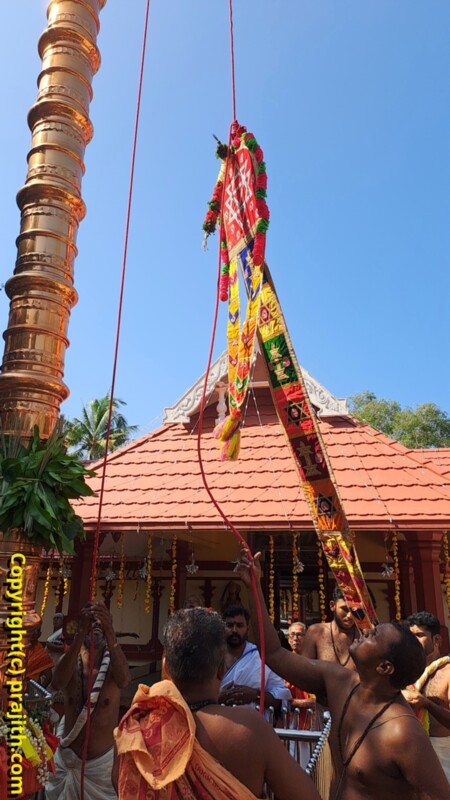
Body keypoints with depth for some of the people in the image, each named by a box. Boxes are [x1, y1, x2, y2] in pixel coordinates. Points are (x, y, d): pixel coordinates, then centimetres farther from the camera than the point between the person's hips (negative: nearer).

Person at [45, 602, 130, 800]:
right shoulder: (70, 660, -9)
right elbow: (58, 682, -33)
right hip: (66, 759, 1)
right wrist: (81, 633, -46)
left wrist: (109, 631, -51)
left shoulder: (113, 664, -13)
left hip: (102, 761, -1)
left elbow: (124, 680, -37)